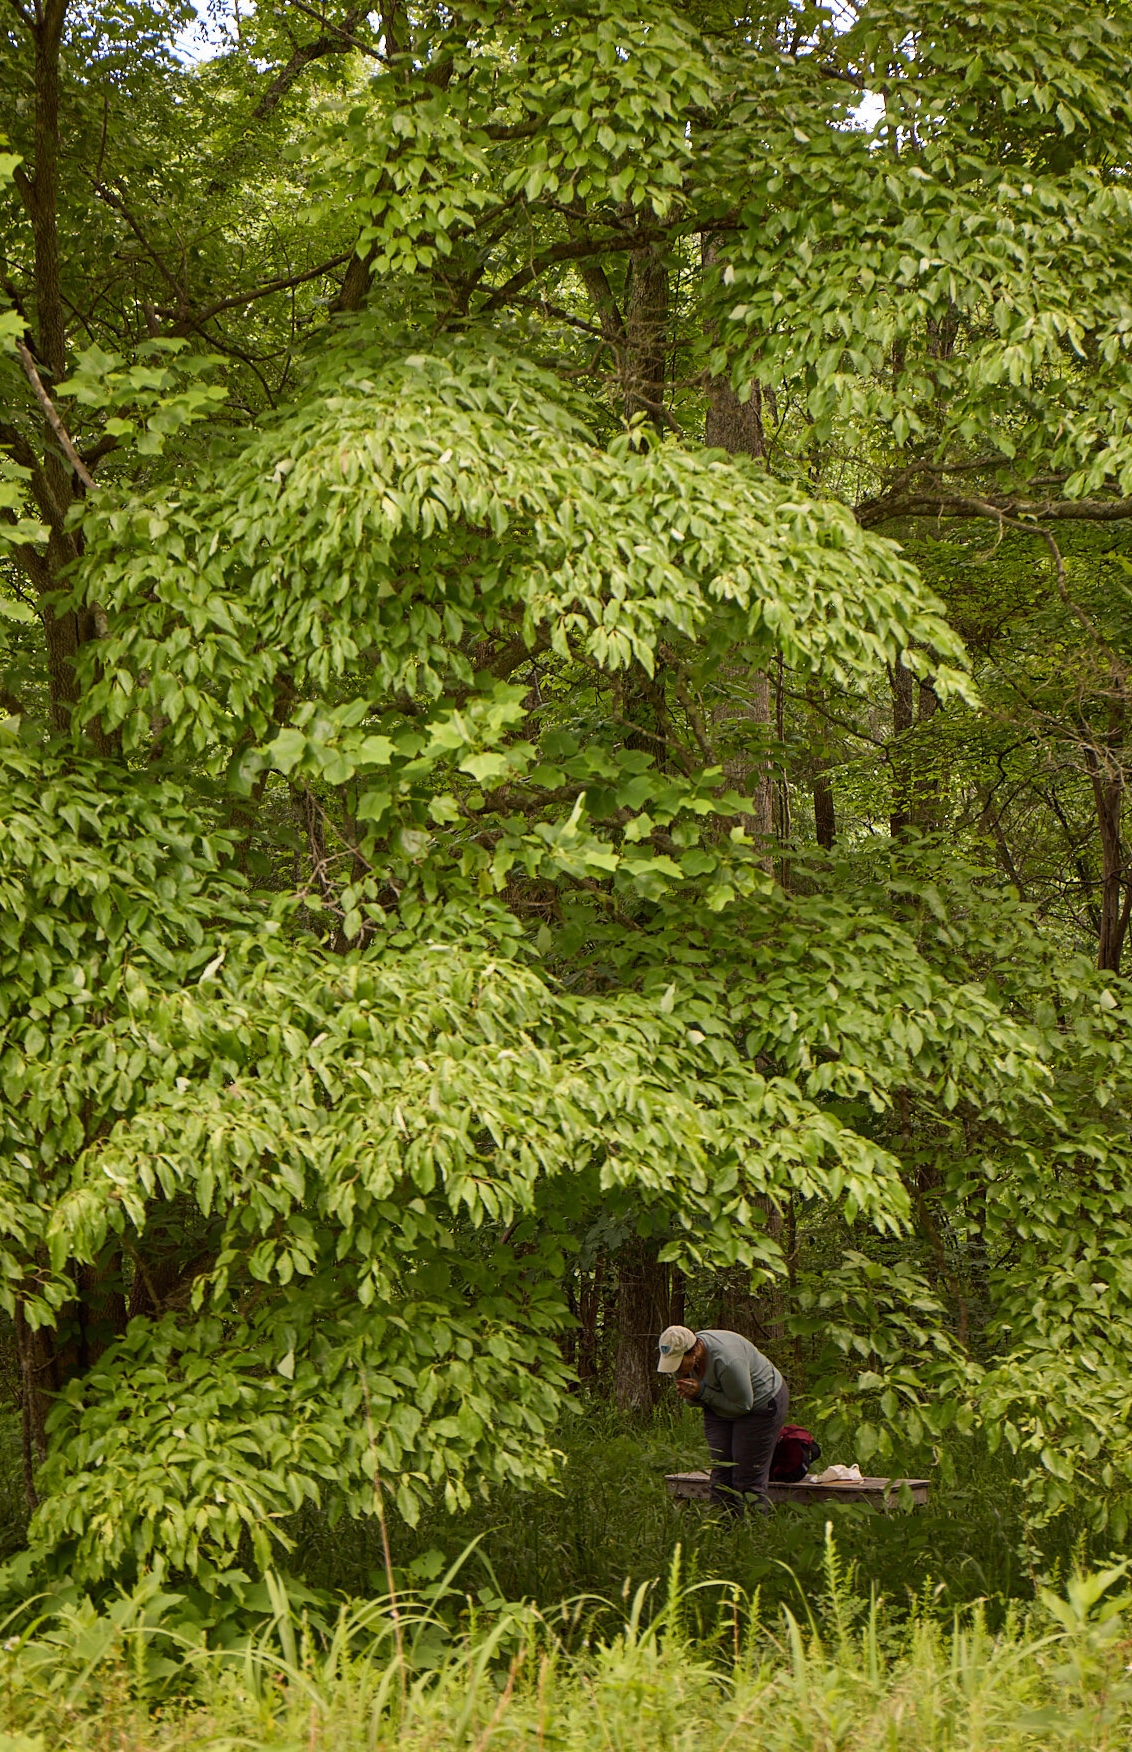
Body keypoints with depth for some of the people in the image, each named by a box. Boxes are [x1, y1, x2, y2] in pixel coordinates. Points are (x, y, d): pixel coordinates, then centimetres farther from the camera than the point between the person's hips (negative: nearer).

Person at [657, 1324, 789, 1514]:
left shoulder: (727, 1360, -34)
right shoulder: (682, 1357, -11)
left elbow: (742, 1404, -25)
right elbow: (698, 1399, 3)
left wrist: (702, 1392, -29)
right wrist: (689, 1394, -20)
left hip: (759, 1403, -7)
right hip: (719, 1410, 7)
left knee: (748, 1480, -9)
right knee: (720, 1476, 2)